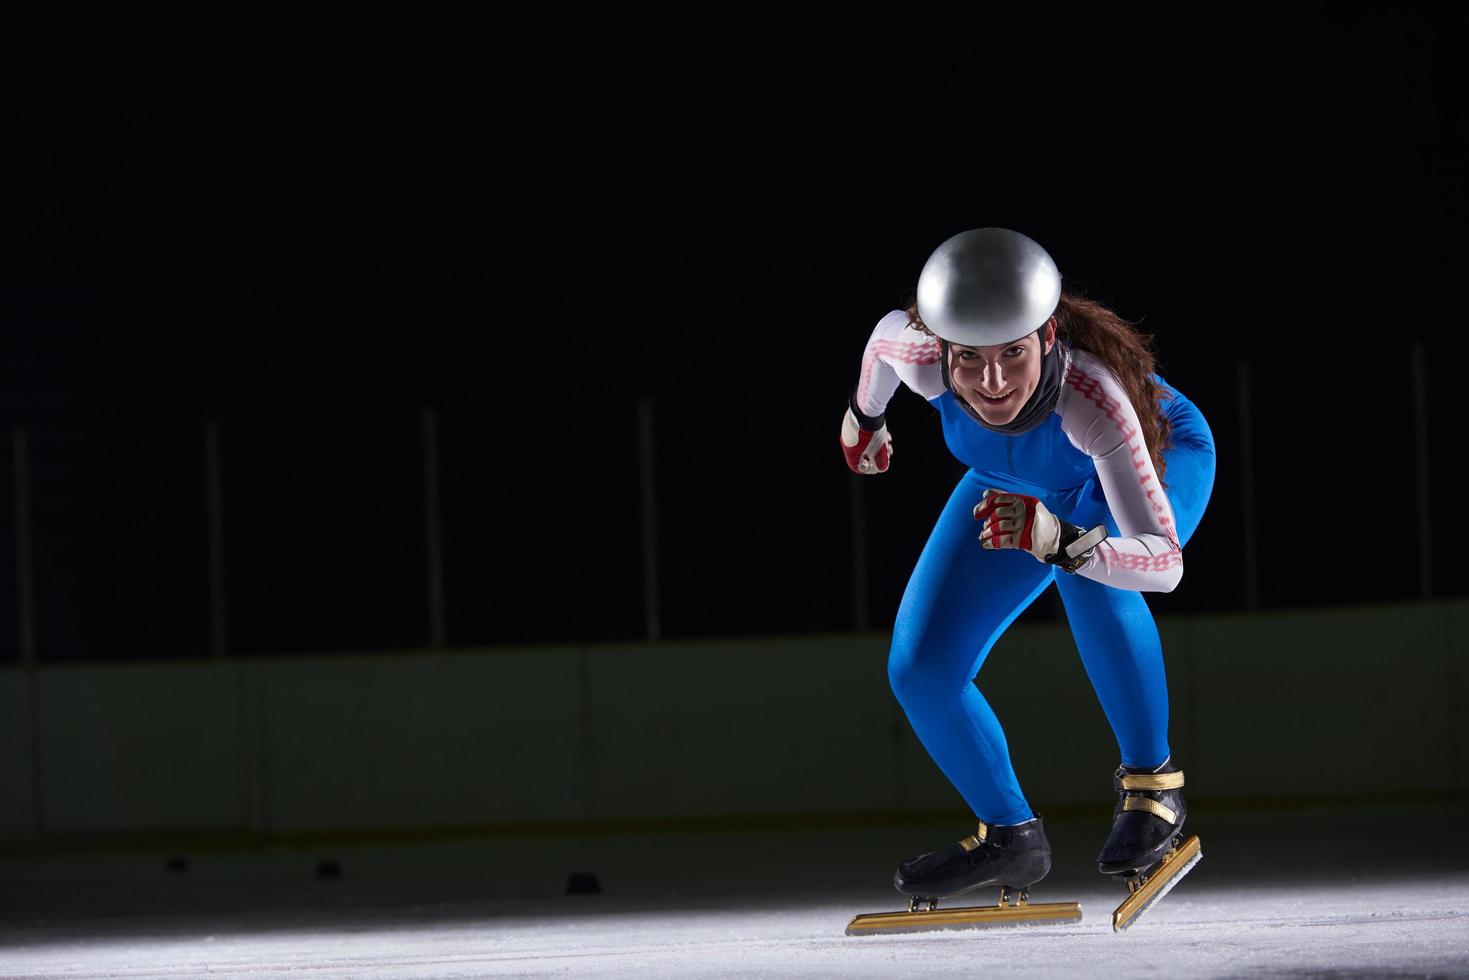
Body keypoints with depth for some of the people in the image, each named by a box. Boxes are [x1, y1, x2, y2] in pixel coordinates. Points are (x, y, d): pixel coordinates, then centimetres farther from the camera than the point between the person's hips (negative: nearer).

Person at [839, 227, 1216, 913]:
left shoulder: (1092, 395, -45)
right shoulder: (918, 353, -35)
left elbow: (1163, 563, -48)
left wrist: (1056, 540, -64)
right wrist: (864, 414, 12)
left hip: (1162, 456, -5)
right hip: (1024, 482, 5)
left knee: (1090, 582, -38)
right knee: (920, 669, -4)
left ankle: (1151, 785, -20)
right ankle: (1010, 837, 18)